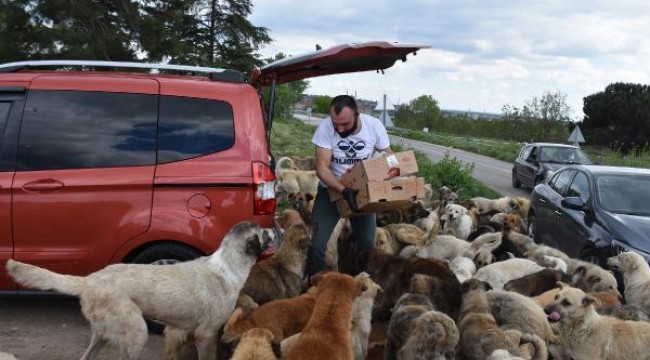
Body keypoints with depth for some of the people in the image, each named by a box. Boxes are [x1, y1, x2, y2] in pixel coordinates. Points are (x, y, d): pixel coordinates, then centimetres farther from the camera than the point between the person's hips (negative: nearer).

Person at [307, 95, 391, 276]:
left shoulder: (374, 125, -18)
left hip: (363, 191, 2)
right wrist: (343, 190, -39)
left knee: (368, 245, 8)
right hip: (331, 190, -2)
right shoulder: (325, 127, -24)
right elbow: (322, 167, -25)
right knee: (316, 244, -10)